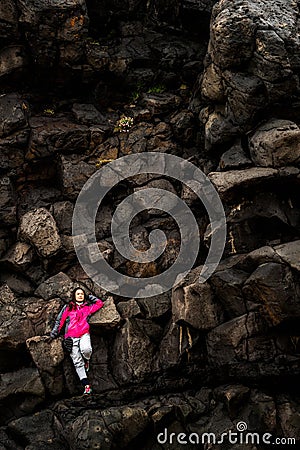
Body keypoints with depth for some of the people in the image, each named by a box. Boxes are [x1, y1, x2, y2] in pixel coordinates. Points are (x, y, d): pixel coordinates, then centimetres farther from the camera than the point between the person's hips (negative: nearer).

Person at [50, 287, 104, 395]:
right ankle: (87, 386, -9)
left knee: (86, 350, -33)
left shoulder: (88, 307, 19)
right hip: (71, 336, 0)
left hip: (84, 334, 0)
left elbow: (100, 303, 26)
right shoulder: (68, 308, 17)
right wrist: (54, 333, 6)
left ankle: (86, 361, 2)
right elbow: (60, 320, 14)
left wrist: (90, 297, 26)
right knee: (77, 362, -7)